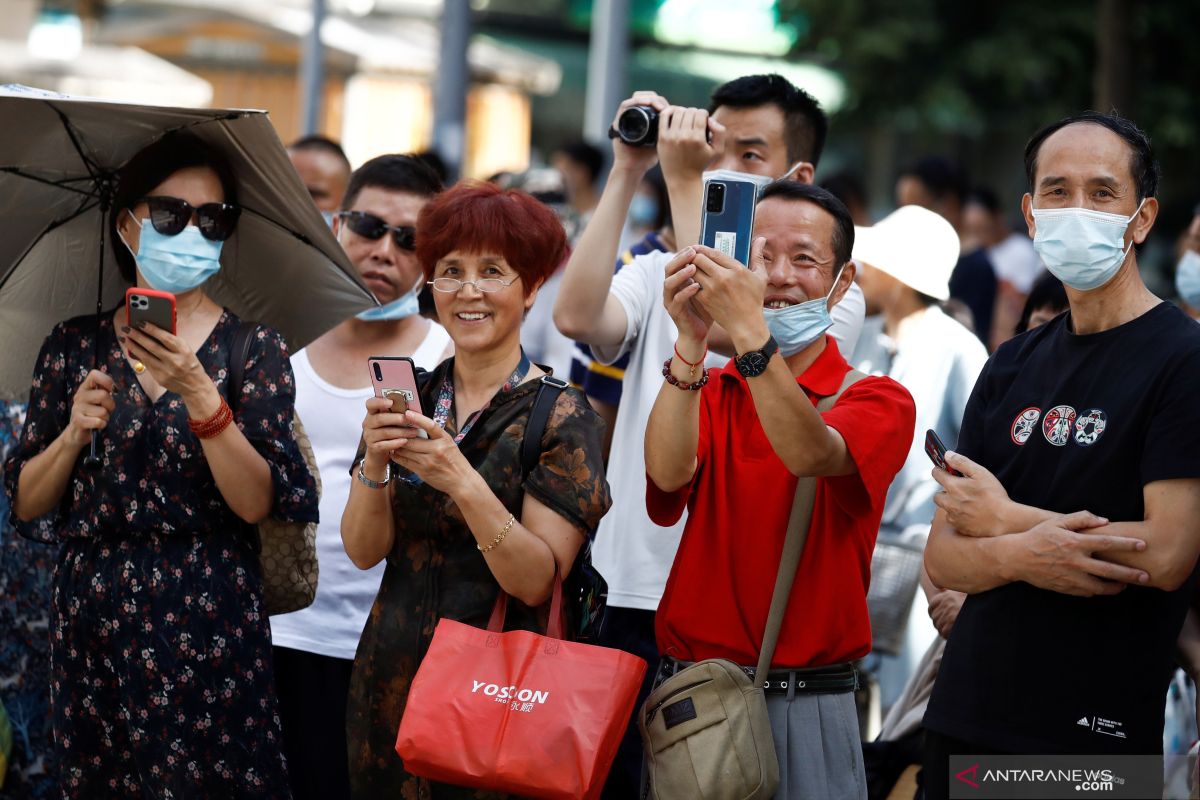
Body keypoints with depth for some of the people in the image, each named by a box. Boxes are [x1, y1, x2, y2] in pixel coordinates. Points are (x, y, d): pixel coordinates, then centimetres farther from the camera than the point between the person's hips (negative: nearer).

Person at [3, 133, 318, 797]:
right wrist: (73, 433, -11)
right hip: (91, 615, 2)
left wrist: (199, 394, -21)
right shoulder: (75, 347, 6)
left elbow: (257, 503, -11)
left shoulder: (252, 349, 0)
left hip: (210, 618, -2)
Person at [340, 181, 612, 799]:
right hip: (391, 676, 4)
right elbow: (363, 551, 0)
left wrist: (462, 481, -28)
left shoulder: (560, 417, -9)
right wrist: (375, 463, -17)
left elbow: (536, 580, -16)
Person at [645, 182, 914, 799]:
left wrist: (748, 331, -35)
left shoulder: (879, 401, -1)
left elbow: (811, 455, -23)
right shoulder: (706, 393, 9)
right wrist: (690, 343, -26)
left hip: (809, 706, -3)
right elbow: (669, 474, -12)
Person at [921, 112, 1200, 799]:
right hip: (966, 718, 6)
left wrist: (1003, 519, -7)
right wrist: (1019, 556, -16)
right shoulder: (1012, 368, 11)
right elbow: (942, 560, 7)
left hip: (1097, 740, -6)